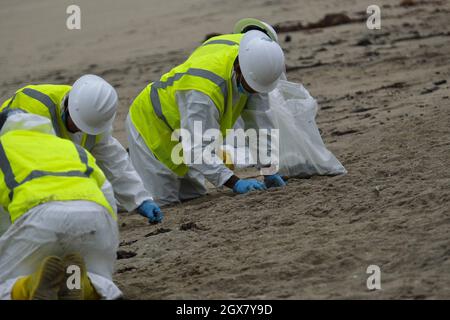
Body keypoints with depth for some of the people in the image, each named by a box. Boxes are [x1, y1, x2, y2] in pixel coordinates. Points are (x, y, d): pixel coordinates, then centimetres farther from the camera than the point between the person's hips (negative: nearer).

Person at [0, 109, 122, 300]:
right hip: (95, 217, 3)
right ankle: (80, 282, -11)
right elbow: (109, 205, 38)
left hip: (39, 216, -3)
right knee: (100, 287, 24)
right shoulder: (73, 149, 39)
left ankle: (36, 283, -23)